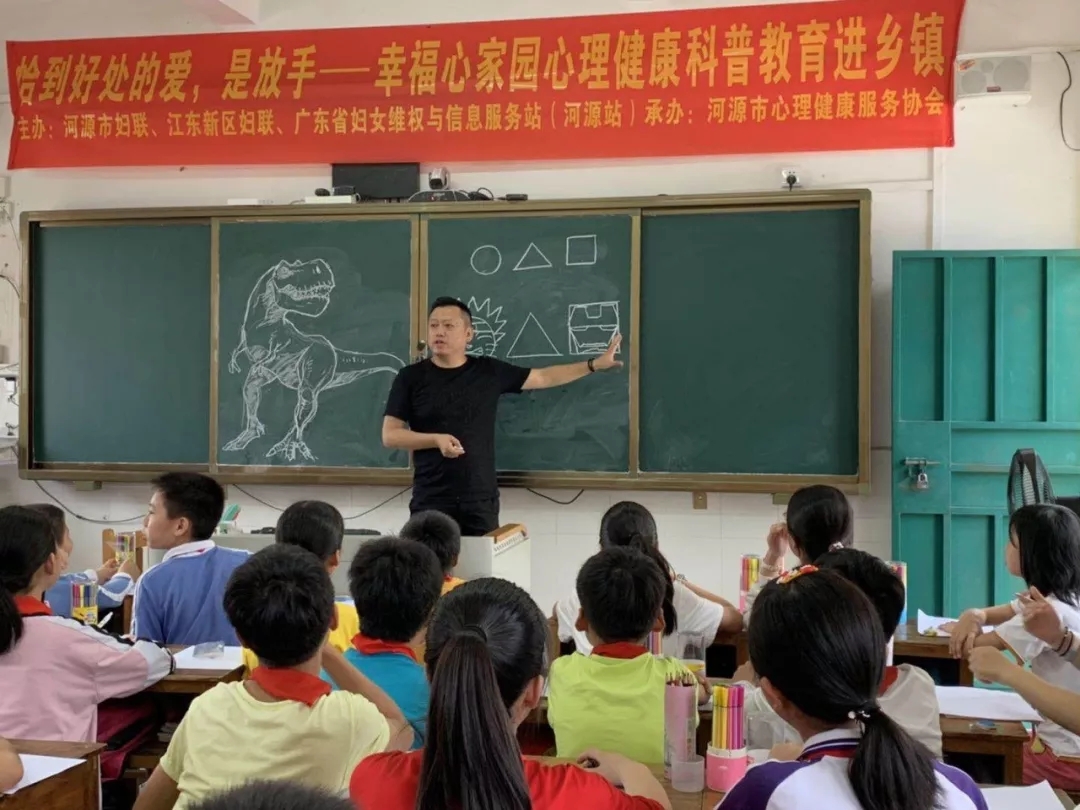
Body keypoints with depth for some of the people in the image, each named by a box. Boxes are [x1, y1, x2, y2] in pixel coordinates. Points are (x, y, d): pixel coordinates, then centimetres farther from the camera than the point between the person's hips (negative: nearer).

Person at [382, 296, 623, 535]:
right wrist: (437, 439, -16)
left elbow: (544, 377, 14)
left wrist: (595, 364, 11)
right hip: (430, 502, -1)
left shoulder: (489, 371, 5)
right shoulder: (411, 377, 1)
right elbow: (390, 435, -2)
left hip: (481, 501, 1)